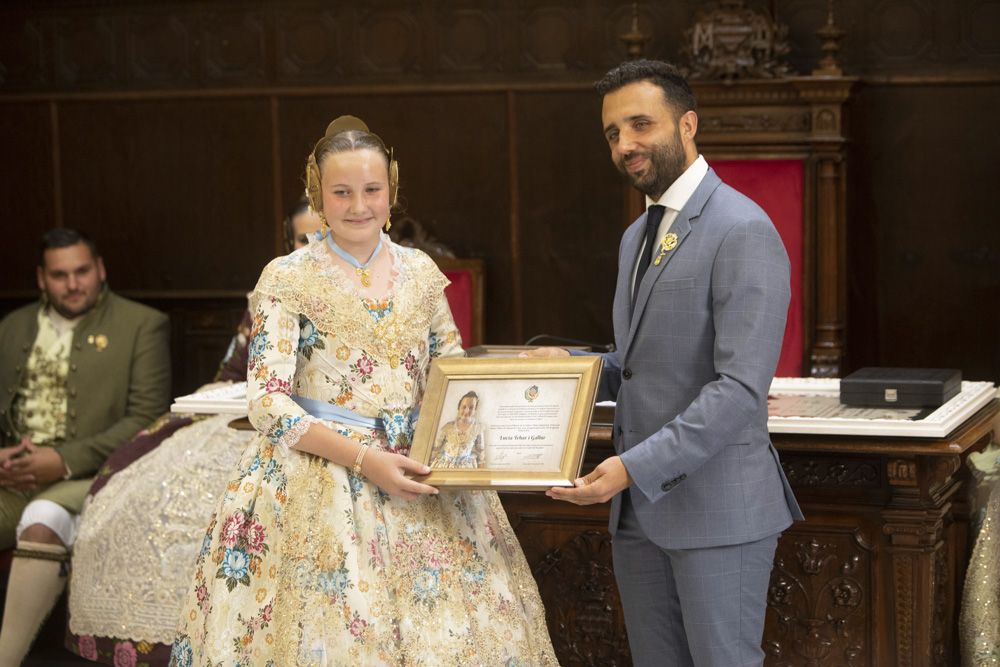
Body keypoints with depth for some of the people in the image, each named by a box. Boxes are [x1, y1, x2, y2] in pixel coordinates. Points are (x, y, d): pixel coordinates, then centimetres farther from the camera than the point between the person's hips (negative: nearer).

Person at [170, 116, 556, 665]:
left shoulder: (421, 271, 7)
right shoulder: (287, 280, -6)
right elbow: (268, 404, -12)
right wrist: (364, 461, -20)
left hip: (420, 478, 4)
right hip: (320, 485, -4)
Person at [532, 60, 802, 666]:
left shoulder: (743, 230, -14)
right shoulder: (638, 236, 16)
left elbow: (742, 387, -21)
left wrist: (634, 467, -26)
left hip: (717, 507, -8)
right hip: (639, 504, 8)